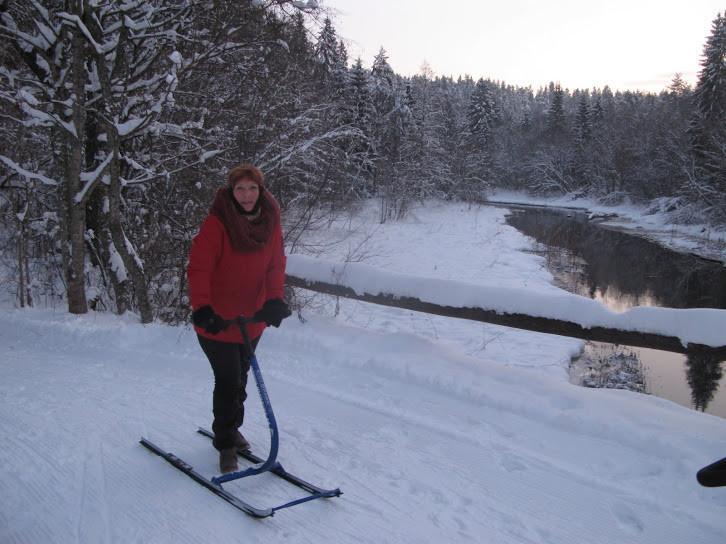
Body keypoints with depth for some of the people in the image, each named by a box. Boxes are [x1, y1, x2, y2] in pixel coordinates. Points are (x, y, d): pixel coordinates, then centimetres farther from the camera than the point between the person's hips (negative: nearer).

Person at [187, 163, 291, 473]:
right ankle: (226, 443, 19)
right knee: (228, 382, -2)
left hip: (252, 319, 5)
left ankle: (230, 430, 42)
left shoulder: (270, 221, -3)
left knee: (240, 379, 20)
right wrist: (202, 308, -31)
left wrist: (275, 300, -17)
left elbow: (276, 265, -2)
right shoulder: (216, 223, -18)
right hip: (218, 320, -5)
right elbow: (198, 268, -20)